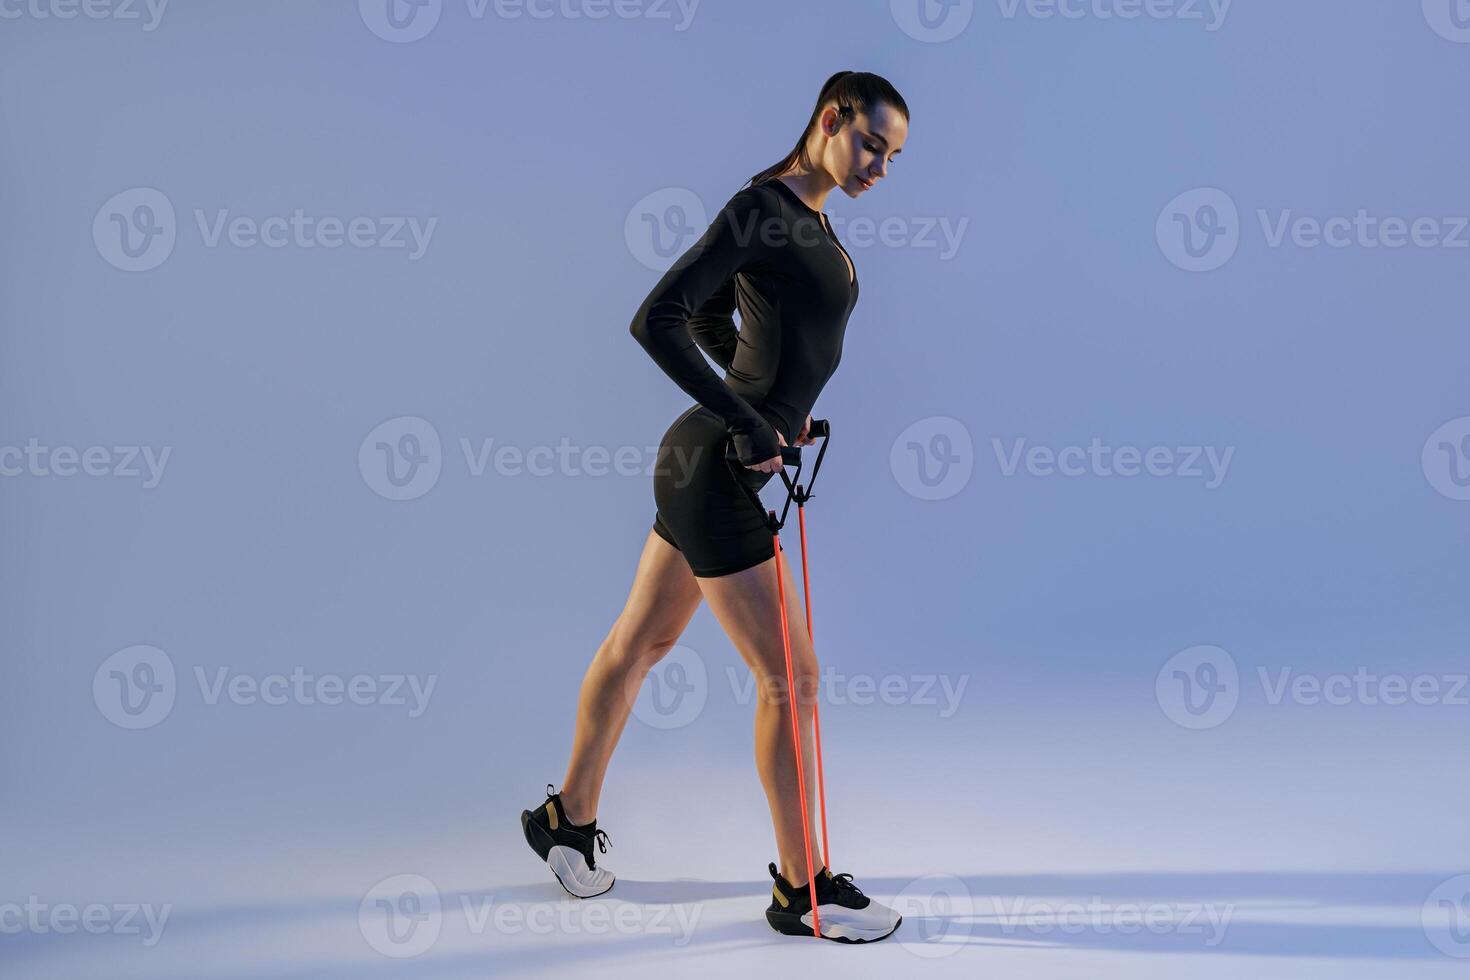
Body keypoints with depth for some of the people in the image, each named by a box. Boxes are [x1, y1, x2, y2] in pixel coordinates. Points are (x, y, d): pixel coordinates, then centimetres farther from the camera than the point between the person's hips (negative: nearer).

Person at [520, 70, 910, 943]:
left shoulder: (812, 218, 13)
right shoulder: (758, 209, -16)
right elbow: (658, 321, -24)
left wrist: (775, 398, 12)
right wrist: (749, 423, -21)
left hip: (710, 462, 10)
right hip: (712, 470, -9)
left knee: (641, 642, 19)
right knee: (792, 676, -3)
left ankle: (569, 816, 35)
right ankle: (803, 890, 10)